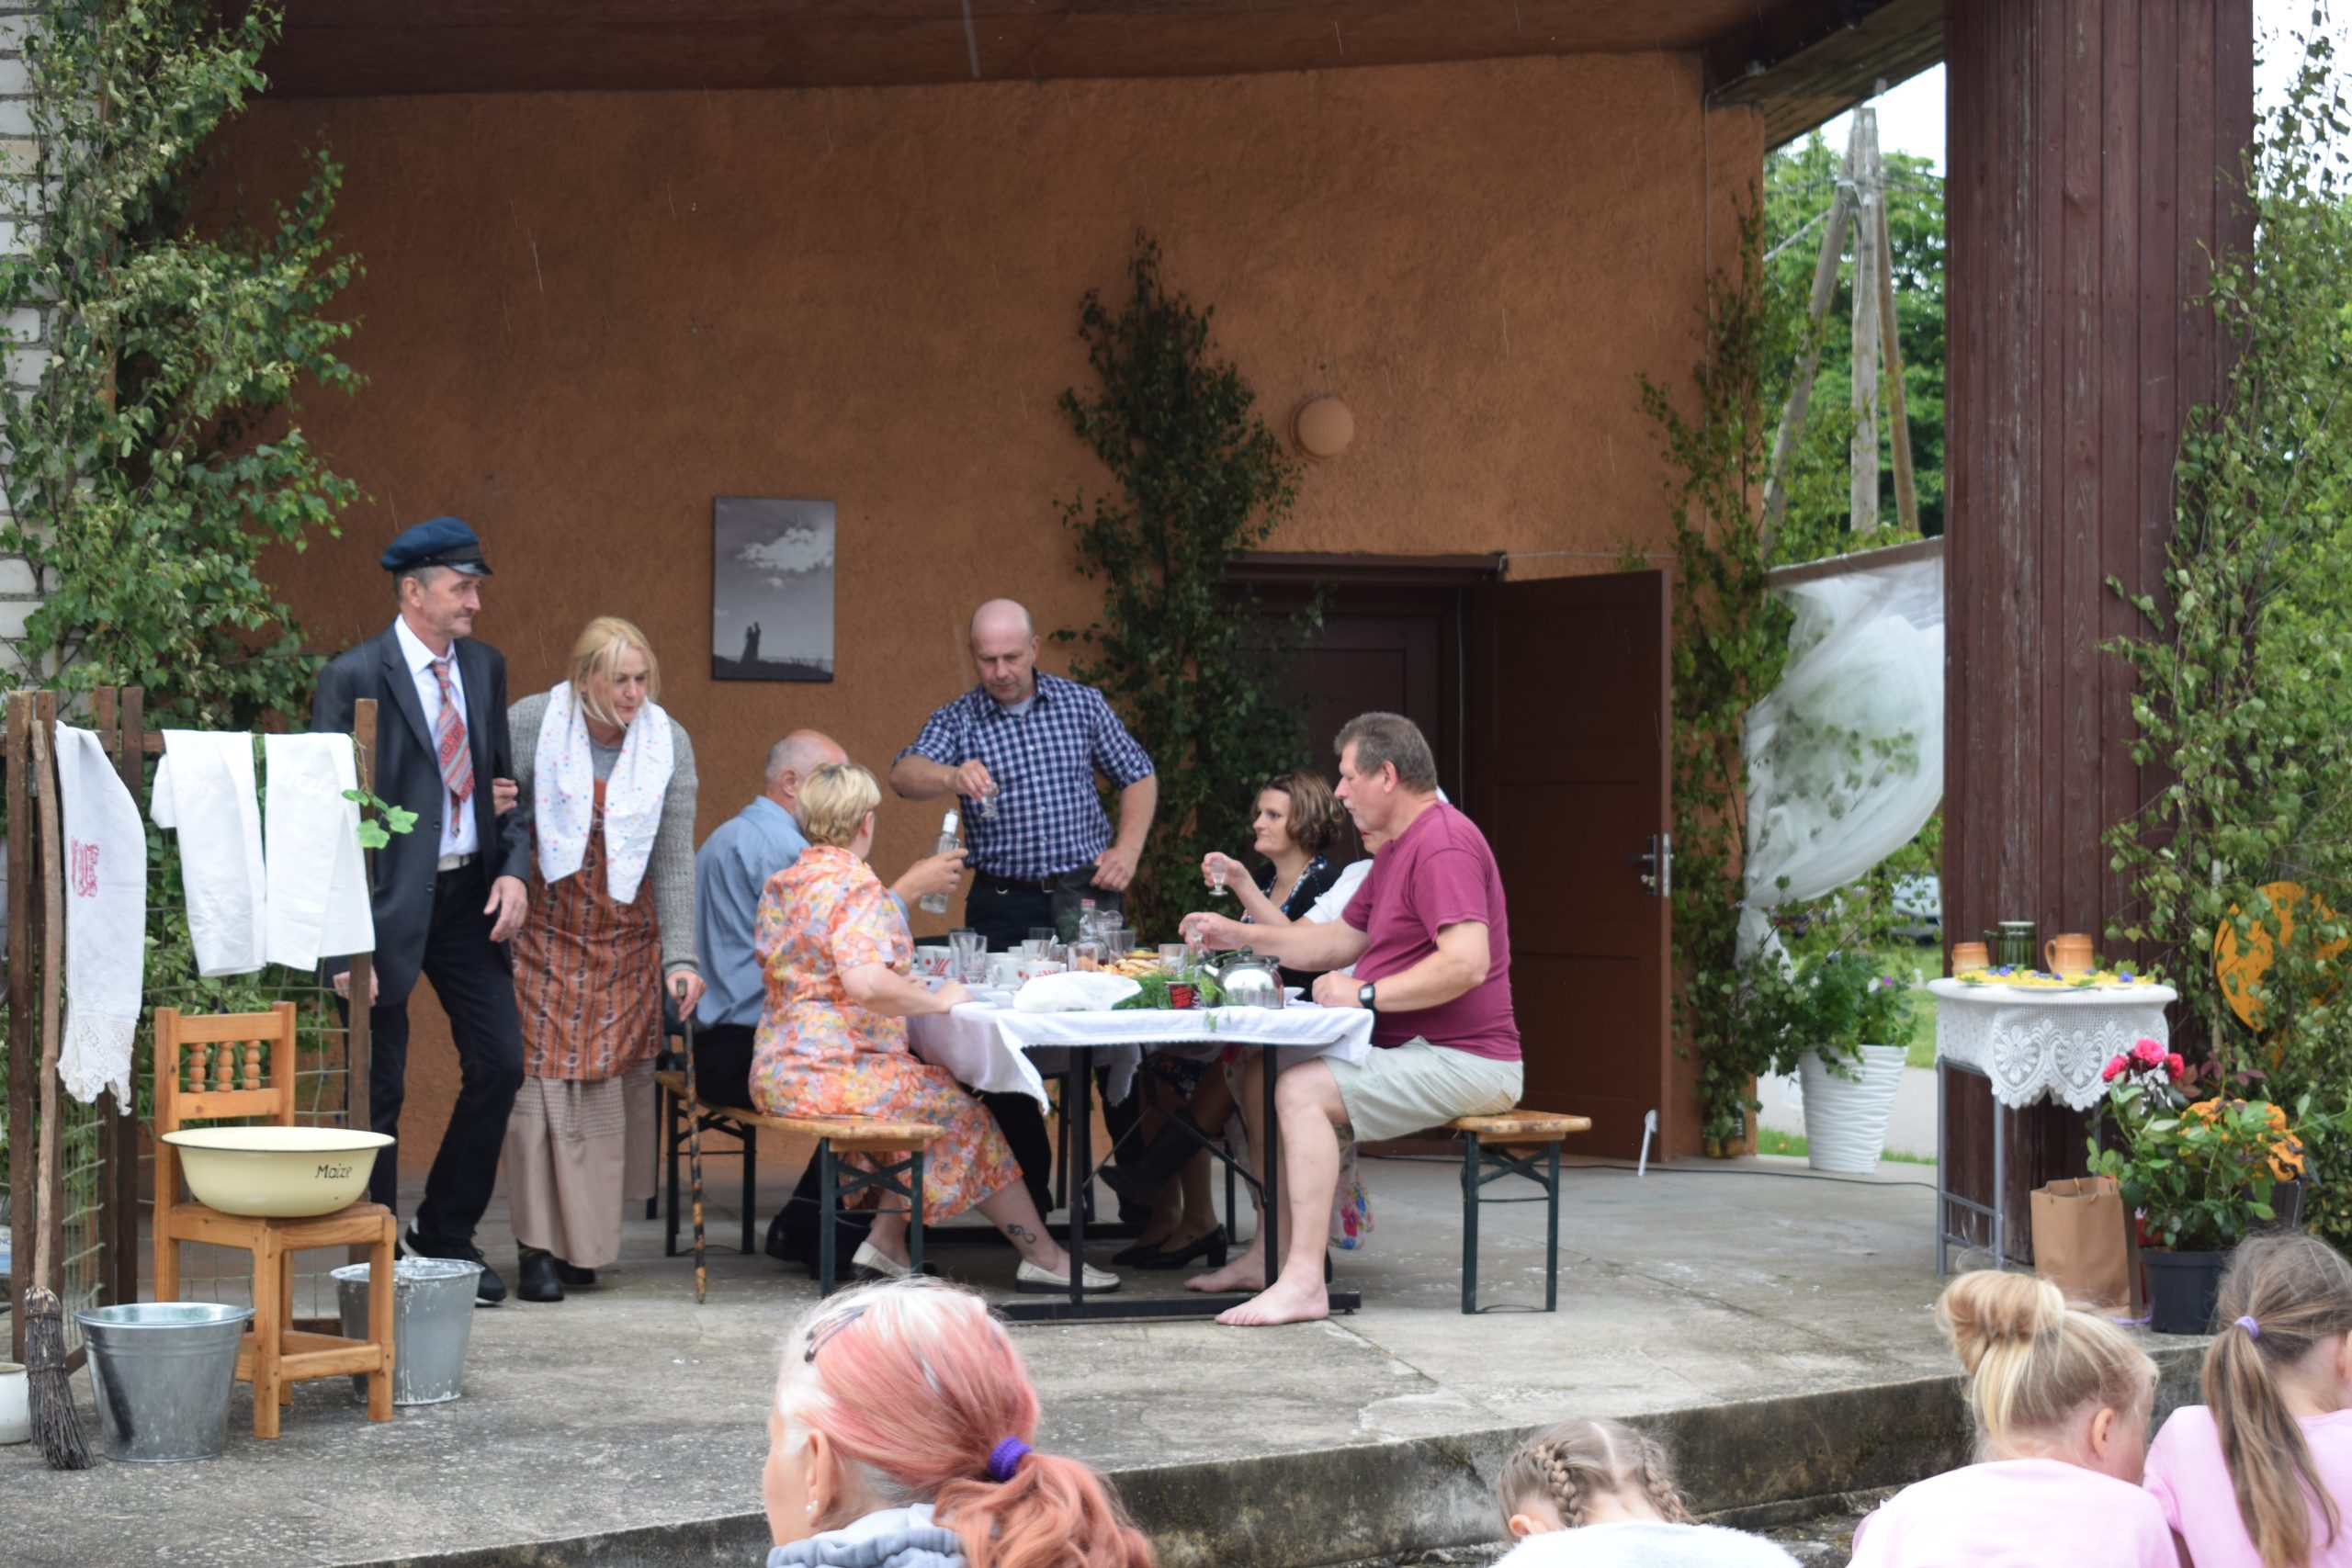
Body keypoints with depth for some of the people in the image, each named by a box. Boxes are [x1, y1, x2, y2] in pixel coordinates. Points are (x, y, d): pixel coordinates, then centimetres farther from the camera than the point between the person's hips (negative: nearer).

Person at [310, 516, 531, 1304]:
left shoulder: (484, 667, 9)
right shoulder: (354, 677, -10)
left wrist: (514, 867, -1)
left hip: (469, 893, 6)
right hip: (389, 903, -6)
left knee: (499, 1063, 4)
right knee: (380, 1086, 2)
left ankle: (446, 1237, 21)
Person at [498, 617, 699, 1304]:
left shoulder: (669, 742, -2)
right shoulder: (531, 723, -10)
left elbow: (674, 859, 0)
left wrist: (679, 957, -5)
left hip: (626, 936, 2)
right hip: (544, 930, -2)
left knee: (614, 1079, 2)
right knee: (541, 1074, -7)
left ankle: (586, 1239, 14)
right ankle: (541, 1247, -3)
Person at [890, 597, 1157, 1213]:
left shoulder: (1081, 703, 7)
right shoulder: (956, 720, 1)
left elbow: (1138, 776, 15)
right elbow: (904, 776, -18)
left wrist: (1127, 848, 0)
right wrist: (952, 776, -40)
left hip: (1086, 893, 0)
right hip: (1004, 904, 0)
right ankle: (1028, 1188, 13)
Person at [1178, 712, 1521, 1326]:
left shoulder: (1443, 845, -17)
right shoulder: (1398, 848, 19)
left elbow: (1468, 962, -29)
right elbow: (1340, 941, 26)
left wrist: (1367, 993, -23)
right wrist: (1240, 934, 19)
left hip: (1465, 1061, -11)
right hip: (1409, 1048, 11)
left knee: (1302, 1089, -26)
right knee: (1259, 1073, 8)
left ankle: (1303, 1281, -29)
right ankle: (1269, 1255, 7)